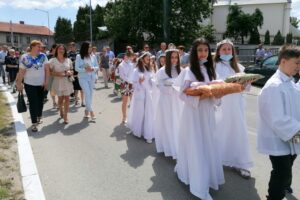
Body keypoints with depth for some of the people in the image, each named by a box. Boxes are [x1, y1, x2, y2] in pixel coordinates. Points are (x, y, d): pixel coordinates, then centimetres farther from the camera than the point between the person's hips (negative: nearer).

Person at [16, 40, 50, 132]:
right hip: (30, 84, -3)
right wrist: (19, 84, -7)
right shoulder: (25, 57, -7)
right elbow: (21, 72, -6)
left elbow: (47, 69, -1)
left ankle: (39, 117, 37)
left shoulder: (43, 56, -1)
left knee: (40, 101, 15)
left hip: (41, 84, 3)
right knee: (33, 103, -2)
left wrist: (46, 81, -7)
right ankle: (34, 123, 2)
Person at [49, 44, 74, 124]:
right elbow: (49, 72, -2)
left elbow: (72, 70, 15)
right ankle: (61, 112, 34)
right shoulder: (52, 60, -2)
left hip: (67, 82, 2)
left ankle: (65, 116, 4)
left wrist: (70, 72, -7)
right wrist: (57, 74, -18)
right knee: (60, 98, 9)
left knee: (67, 98, -2)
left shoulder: (68, 60, 7)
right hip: (58, 82, -2)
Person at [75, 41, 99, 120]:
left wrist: (93, 69, -13)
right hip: (83, 78, -4)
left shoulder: (93, 56, 5)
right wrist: (85, 70, -21)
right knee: (87, 94, -12)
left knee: (90, 94, 8)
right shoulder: (79, 56, -5)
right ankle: (91, 111, -8)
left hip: (92, 77, 4)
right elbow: (77, 68, -7)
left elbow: (97, 66, 9)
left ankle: (87, 111, 22)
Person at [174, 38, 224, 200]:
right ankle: (200, 186, 10)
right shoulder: (188, 71, -10)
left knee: (208, 145, 13)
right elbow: (183, 94, -13)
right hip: (193, 112, -6)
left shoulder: (210, 70, 10)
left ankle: (207, 177, 33)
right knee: (196, 147, -1)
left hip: (208, 112, 7)